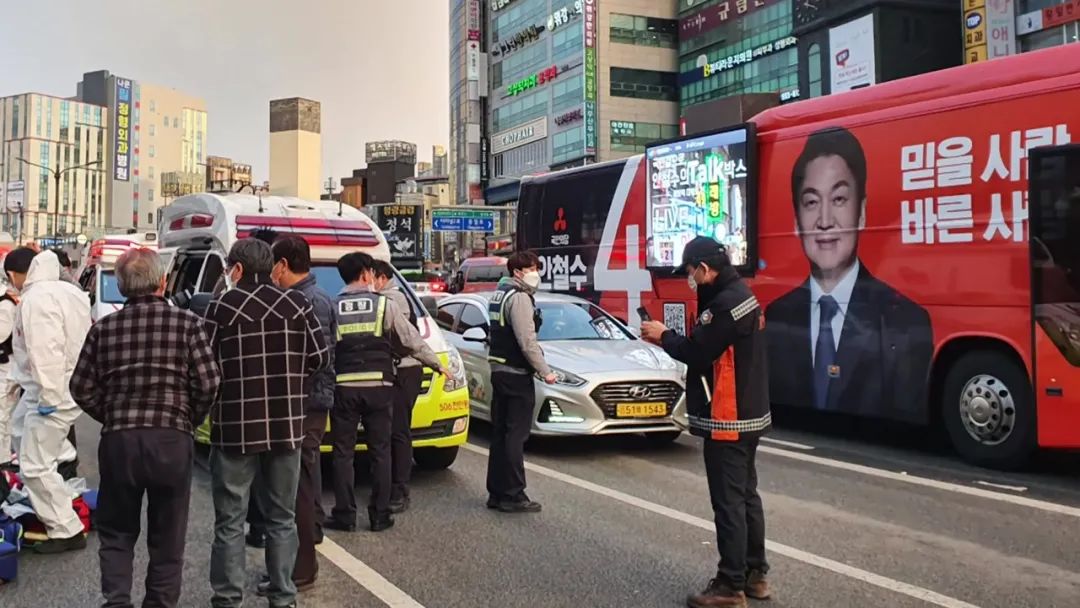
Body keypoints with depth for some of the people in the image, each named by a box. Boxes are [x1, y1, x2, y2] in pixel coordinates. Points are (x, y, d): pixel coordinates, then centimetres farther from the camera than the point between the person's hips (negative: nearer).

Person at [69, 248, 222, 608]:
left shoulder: (105, 328, 3)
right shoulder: (186, 323, -4)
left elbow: (82, 389, 3)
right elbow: (209, 383, -9)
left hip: (118, 441, 2)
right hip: (172, 440, -1)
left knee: (116, 532, 16)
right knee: (167, 537, 11)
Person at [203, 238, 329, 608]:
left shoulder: (223, 306, -7)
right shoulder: (297, 304, 2)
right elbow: (319, 358, 3)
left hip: (235, 427, -3)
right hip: (285, 426, 3)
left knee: (230, 521, 7)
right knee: (282, 517, 14)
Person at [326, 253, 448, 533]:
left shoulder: (332, 308, 3)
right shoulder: (385, 304, 1)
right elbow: (411, 341, 4)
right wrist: (437, 364, 17)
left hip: (343, 387, 0)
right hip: (378, 386, 0)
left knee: (343, 452, 8)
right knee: (380, 452, 8)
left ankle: (344, 514, 9)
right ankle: (380, 515, 11)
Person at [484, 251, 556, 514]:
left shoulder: (500, 294, 17)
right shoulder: (519, 297, -14)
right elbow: (527, 341, -21)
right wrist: (545, 371, -13)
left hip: (499, 371, 10)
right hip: (516, 374, -10)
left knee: (501, 433, 12)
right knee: (516, 435, -6)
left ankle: (496, 492, 18)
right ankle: (513, 495, -3)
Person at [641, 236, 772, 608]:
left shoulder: (726, 302, -21)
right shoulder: (740, 294, 12)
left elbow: (697, 352, -22)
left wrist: (663, 337, -5)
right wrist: (671, 338, 2)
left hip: (728, 419, -11)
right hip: (748, 414, 11)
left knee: (728, 501, -4)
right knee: (746, 496, 17)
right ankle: (755, 574, 27)